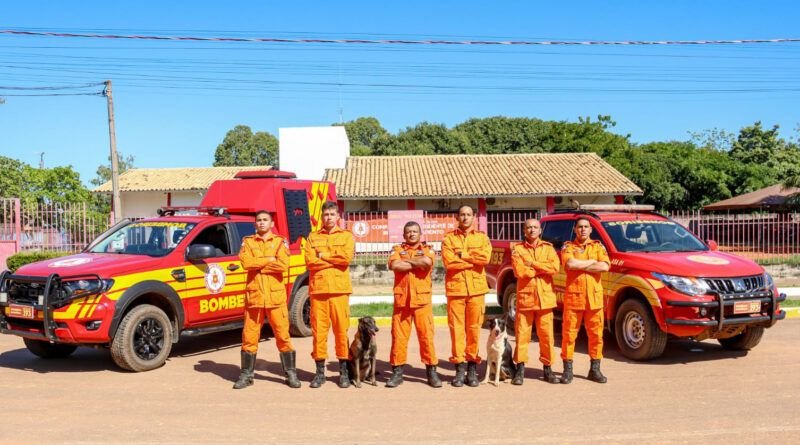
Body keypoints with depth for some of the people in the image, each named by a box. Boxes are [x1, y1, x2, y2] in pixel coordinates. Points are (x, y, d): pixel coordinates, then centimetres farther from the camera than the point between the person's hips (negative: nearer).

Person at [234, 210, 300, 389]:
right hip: (254, 296, 1)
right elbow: (245, 262, -9)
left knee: (283, 335, 1)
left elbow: (283, 265, -11)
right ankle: (246, 374, 16)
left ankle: (290, 373, 10)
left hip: (276, 296, -1)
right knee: (249, 336, 4)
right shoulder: (248, 242, 10)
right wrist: (269, 260, -9)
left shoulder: (280, 242, 7)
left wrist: (257, 265, -9)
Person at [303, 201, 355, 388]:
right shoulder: (313, 237, 14)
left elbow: (347, 257, -8)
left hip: (339, 289, -1)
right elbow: (310, 261, -1)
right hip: (318, 288, 1)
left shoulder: (346, 236, 11)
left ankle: (344, 371, 10)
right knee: (318, 329, 1)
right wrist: (335, 260, -5)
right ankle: (320, 371, 11)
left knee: (341, 329, -1)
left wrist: (322, 256, -3)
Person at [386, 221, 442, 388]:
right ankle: (397, 372, 9)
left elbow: (427, 262, -12)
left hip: (422, 300, -1)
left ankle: (432, 372, 6)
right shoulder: (397, 249, 13)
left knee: (426, 336, -2)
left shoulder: (427, 250, 12)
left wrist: (406, 261, -2)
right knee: (398, 336, 1)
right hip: (401, 300, 1)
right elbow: (394, 265, -9)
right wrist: (417, 264, -5)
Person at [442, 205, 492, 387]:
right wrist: (474, 260, -6)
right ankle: (459, 368, 6)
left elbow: (485, 257, -7)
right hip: (455, 288, 0)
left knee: (474, 328, 1)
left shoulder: (481, 237, 12)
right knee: (456, 328, -2)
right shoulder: (449, 238, 9)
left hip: (476, 289, 1)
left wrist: (462, 255, -7)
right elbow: (449, 262, -8)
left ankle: (472, 367, 11)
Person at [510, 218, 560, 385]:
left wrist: (533, 264, -10)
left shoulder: (548, 248, 9)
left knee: (546, 334, 4)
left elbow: (555, 267, -9)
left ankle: (547, 368, 14)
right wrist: (543, 269, -6)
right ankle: (520, 368, 8)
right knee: (522, 333, 0)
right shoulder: (518, 249, 4)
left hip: (545, 298, 1)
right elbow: (520, 272, -12)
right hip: (525, 297, -1)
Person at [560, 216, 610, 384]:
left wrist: (579, 266, -10)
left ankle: (595, 369, 17)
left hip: (594, 296, 2)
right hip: (573, 296, -2)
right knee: (569, 333, -1)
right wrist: (592, 262, -7)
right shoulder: (568, 247, 6)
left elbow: (605, 266, -8)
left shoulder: (598, 246, 11)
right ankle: (568, 370, 8)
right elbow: (570, 264, -15)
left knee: (596, 333, 5)